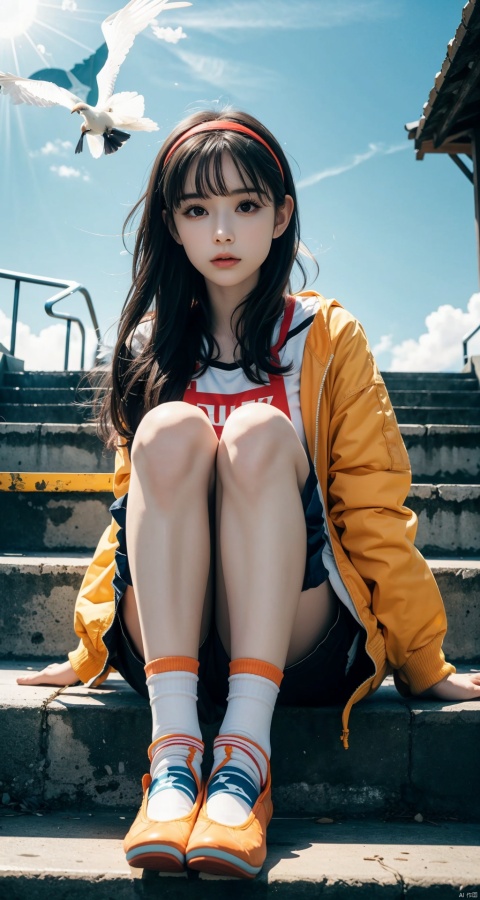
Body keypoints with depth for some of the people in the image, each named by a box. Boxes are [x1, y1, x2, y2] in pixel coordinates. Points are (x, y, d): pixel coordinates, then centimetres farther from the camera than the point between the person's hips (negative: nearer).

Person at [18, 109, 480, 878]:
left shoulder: (329, 337, 2)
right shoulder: (151, 346, 9)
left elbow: (374, 510, -1)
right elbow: (134, 500, 13)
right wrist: (88, 652, 8)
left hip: (294, 642, -1)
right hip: (170, 642, 2)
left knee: (260, 431, -25)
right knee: (169, 429, -23)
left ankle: (246, 755, -33)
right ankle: (174, 755, -31)